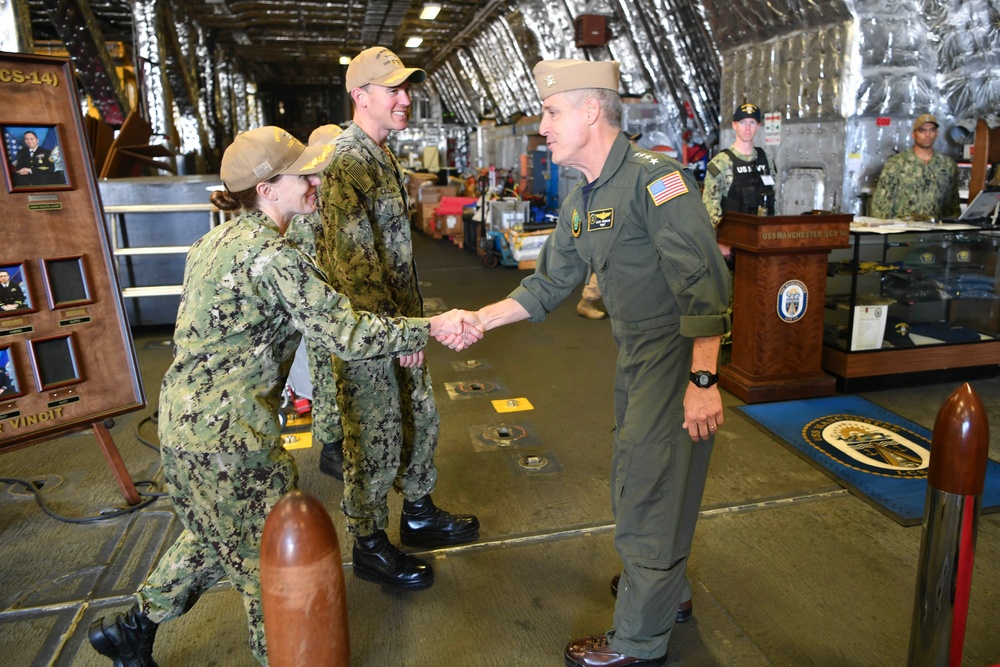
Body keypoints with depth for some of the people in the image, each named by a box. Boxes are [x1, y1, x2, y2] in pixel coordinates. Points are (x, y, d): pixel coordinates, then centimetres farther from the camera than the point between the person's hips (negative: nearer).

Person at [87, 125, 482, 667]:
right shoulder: (271, 257, -22)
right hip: (229, 436, -9)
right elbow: (345, 334, -23)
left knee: (215, 538, 30)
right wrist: (430, 329, -14)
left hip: (186, 419, 10)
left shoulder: (221, 239, 8)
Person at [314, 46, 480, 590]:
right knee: (375, 441, 4)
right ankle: (370, 546, 24)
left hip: (396, 320, 10)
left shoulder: (382, 154, 12)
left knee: (420, 418, 20)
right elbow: (353, 258, -26)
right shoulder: (346, 162, -19)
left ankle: (418, 513, 39)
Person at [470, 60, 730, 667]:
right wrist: (477, 320, 8)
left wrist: (703, 380, -28)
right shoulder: (581, 202, 9)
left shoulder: (655, 178, -20)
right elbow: (549, 283, 14)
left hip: (679, 353, -9)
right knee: (638, 479, 22)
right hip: (637, 352, 9)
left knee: (649, 492, 0)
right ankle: (667, 588, 46)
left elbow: (704, 281, -25)